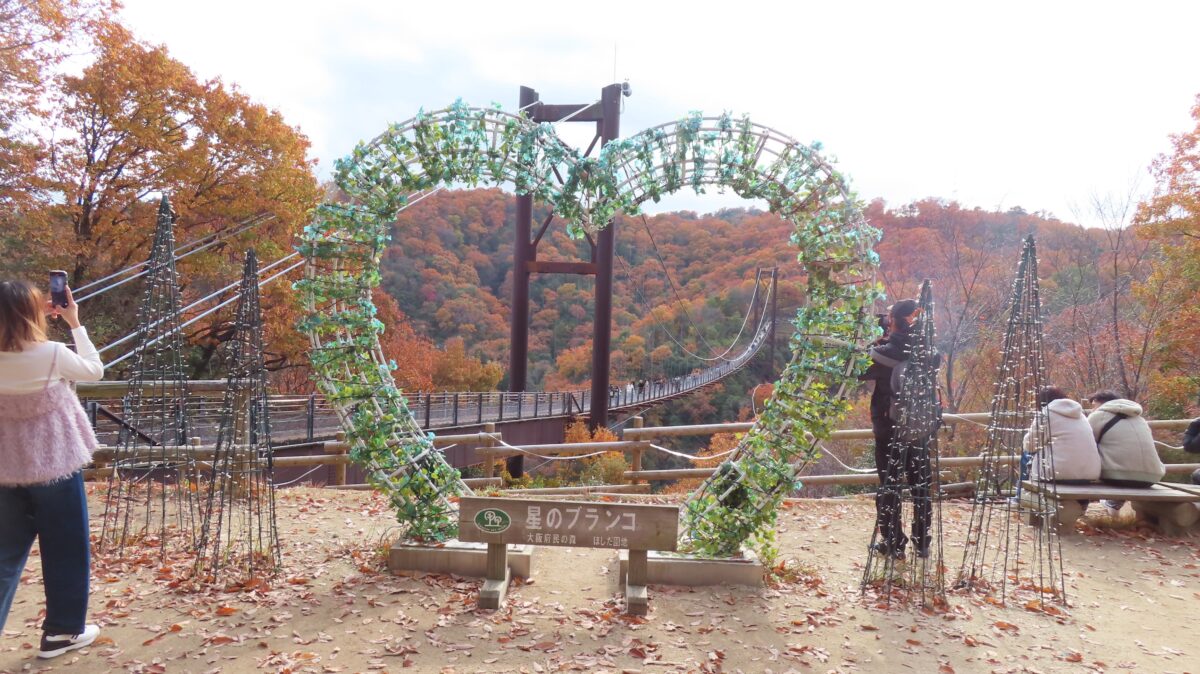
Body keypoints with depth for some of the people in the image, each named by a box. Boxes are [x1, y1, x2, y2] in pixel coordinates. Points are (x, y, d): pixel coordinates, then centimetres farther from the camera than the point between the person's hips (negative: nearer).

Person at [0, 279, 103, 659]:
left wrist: (37, 316, 8)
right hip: (54, 463, -5)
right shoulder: (51, 354, -18)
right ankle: (61, 631, 20)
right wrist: (76, 325, 1)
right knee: (65, 548, 10)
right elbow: (95, 371, 1)